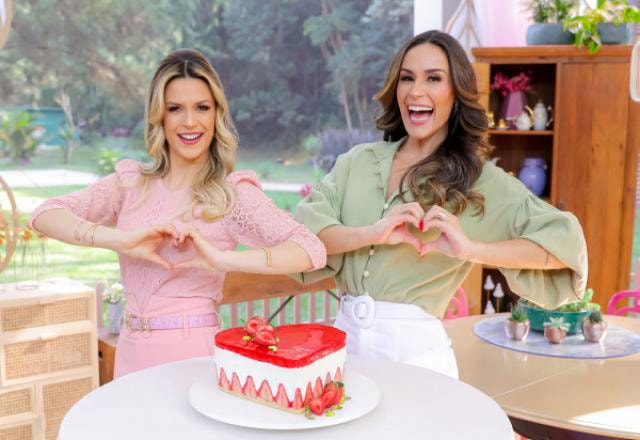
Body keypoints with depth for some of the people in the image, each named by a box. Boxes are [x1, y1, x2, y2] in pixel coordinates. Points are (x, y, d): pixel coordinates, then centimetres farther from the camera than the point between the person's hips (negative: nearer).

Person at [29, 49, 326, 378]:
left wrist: (222, 259, -31)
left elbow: (312, 250, -20)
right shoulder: (131, 182, 5)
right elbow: (44, 215, -7)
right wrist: (120, 240, -23)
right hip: (131, 351, 4)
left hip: (192, 351, -4)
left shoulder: (233, 193, -7)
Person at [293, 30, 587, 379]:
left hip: (412, 348, -3)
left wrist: (471, 249, -24)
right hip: (344, 336, 4)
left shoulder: (481, 181, -3)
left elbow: (567, 243, -13)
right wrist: (373, 234, -21)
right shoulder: (358, 161, 7)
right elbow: (303, 229, -5)